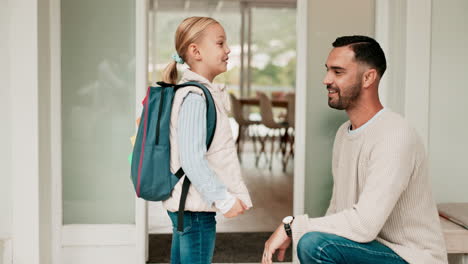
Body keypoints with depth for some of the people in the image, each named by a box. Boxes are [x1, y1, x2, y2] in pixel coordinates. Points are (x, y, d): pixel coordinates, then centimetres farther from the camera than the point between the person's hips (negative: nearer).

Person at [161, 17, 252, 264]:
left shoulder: (199, 92, 13)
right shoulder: (194, 97, -18)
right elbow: (192, 159, -24)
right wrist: (224, 199, -22)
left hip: (183, 205, 10)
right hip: (195, 207, -10)